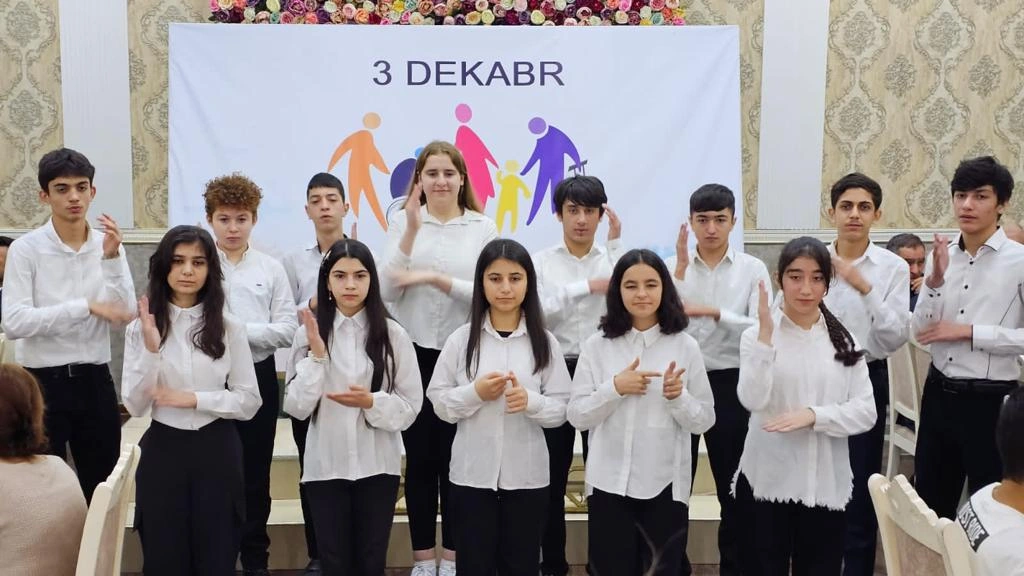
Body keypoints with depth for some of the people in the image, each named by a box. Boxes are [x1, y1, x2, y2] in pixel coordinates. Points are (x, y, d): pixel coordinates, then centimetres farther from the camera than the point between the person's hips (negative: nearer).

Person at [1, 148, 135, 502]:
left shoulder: (108, 245, 1)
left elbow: (125, 315, -7)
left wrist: (112, 258, -18)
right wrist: (86, 306, -23)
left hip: (94, 379, 3)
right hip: (42, 381, -3)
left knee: (101, 486, 15)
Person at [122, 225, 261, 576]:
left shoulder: (229, 328, -3)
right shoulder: (140, 328, -1)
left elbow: (249, 401, -3)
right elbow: (135, 406, -7)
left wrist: (194, 399, -15)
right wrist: (151, 348, -18)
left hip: (216, 452, 0)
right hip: (162, 452, 1)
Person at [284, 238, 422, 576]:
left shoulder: (393, 334, -5)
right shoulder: (309, 333, -1)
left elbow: (411, 407, -2)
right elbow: (297, 407, -5)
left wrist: (371, 402, -19)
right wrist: (317, 356, -16)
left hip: (377, 465, -1)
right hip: (325, 466, 1)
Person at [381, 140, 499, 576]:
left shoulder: (483, 228, 1)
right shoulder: (403, 224, 2)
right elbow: (388, 292, -8)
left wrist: (433, 278, -17)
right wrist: (412, 231, -16)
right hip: (414, 354, 1)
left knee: (456, 456, 7)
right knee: (419, 457, 6)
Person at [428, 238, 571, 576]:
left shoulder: (544, 342, -2)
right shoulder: (461, 339, -2)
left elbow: (563, 409, -1)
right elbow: (439, 402, 0)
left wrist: (530, 401, -20)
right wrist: (475, 392, -16)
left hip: (527, 474, 0)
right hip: (472, 473, 0)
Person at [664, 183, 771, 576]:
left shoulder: (753, 269, -2)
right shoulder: (672, 266, 1)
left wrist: (714, 312, -23)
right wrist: (681, 269, -16)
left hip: (729, 384, -1)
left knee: (733, 485, 11)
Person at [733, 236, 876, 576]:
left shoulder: (843, 341, 5)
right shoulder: (757, 335, -3)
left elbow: (866, 412, -1)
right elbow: (753, 400, -18)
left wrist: (813, 415, -17)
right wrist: (766, 333, -22)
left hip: (826, 485, 2)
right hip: (768, 482, -2)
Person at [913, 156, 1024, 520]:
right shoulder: (941, 256, 2)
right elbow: (921, 333, 1)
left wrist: (969, 332, -17)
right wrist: (934, 280, -13)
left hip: (990, 400, -5)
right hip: (939, 393, 5)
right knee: (929, 503, 18)